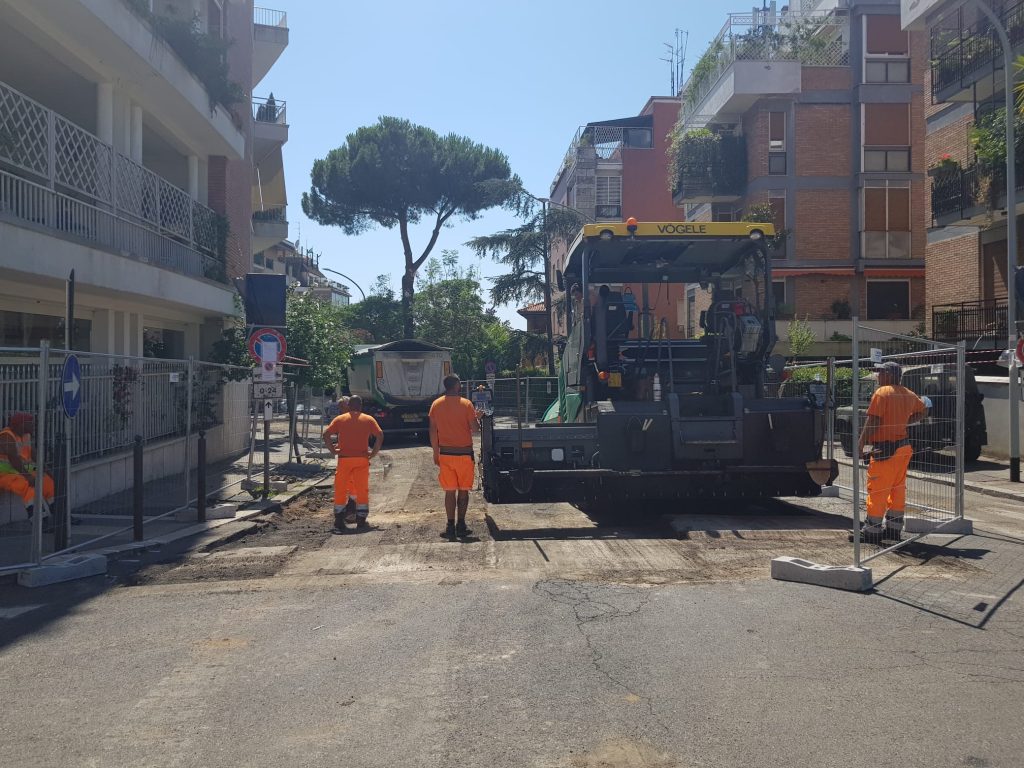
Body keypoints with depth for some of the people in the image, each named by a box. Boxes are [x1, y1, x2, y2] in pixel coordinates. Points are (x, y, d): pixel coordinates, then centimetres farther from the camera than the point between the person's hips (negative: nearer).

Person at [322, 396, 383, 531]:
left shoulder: (339, 419, 6)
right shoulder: (368, 419, 6)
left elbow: (326, 434, -4)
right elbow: (380, 435, -6)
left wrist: (333, 450, 3)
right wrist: (374, 452, 0)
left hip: (344, 459, 0)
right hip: (362, 459, 0)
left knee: (340, 490, 8)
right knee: (362, 490, 5)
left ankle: (339, 521, 9)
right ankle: (361, 521, 4)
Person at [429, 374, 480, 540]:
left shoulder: (436, 405, 2)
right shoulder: (466, 404, -8)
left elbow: (433, 431, 3)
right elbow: (475, 429, -10)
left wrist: (436, 453, 11)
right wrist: (477, 417, 11)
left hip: (445, 454, 2)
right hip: (464, 453, -2)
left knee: (449, 491, 7)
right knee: (463, 491, 7)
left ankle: (450, 526, 4)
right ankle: (461, 526, 6)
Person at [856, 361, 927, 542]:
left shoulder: (881, 393, -13)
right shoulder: (908, 394, 11)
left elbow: (873, 422, -17)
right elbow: (922, 411, 28)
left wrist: (861, 444, -12)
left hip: (885, 448, -8)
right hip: (903, 447, 8)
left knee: (877, 490, -3)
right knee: (897, 488, 15)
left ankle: (872, 531, 0)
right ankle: (894, 528, 23)